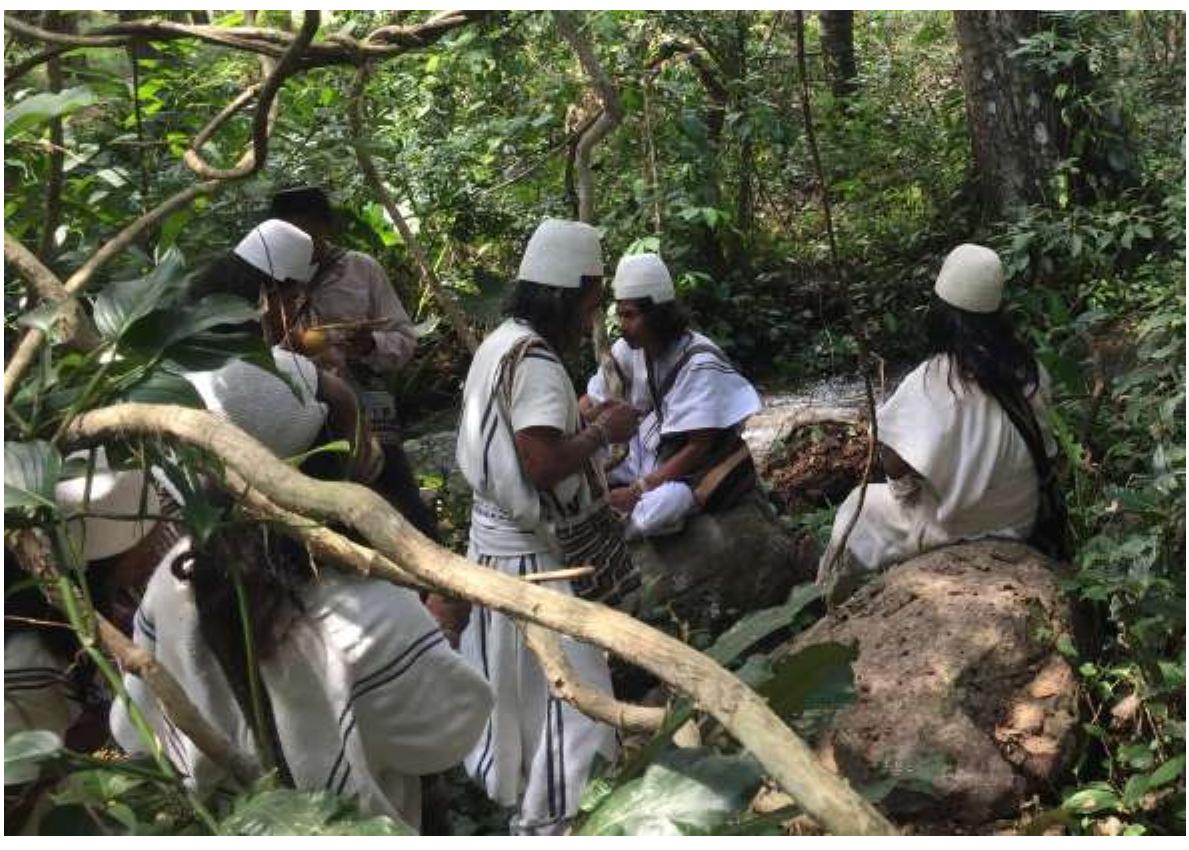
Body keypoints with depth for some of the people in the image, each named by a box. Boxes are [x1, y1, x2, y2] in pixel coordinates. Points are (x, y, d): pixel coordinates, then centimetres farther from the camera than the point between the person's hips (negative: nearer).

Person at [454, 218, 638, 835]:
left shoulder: (499, 344, 7)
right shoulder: (536, 363, -23)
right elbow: (543, 464, -31)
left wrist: (586, 423, 10)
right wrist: (603, 432, -17)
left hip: (497, 532, 10)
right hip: (528, 548, -10)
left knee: (510, 674, 23)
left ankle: (505, 783, 40)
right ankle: (546, 818, 9)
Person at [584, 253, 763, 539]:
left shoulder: (700, 364, -23)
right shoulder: (629, 350, -5)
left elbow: (699, 448, -23)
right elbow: (591, 404, 2)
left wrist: (638, 490, -26)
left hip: (702, 464, -6)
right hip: (653, 450, 6)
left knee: (651, 512, -34)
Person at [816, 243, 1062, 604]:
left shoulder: (931, 382, -27)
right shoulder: (1029, 370, -11)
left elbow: (895, 464, -25)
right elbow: (1044, 449, 1)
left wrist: (906, 490, -4)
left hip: (955, 525, -5)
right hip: (1019, 519, 5)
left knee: (860, 507, 20)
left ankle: (827, 603, 35)